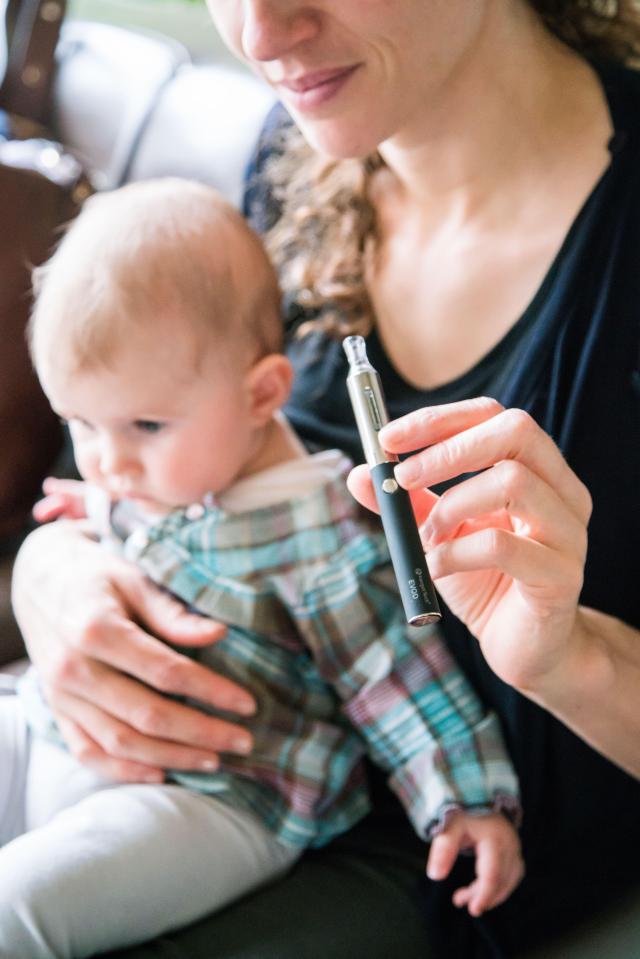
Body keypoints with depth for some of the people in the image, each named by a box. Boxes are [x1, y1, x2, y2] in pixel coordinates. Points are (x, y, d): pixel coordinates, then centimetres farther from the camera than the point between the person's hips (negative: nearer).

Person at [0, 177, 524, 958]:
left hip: (208, 799, -8)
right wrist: (87, 521, 14)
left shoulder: (321, 532, -16)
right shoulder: (130, 478, 6)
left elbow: (400, 680, -10)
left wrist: (466, 804, -13)